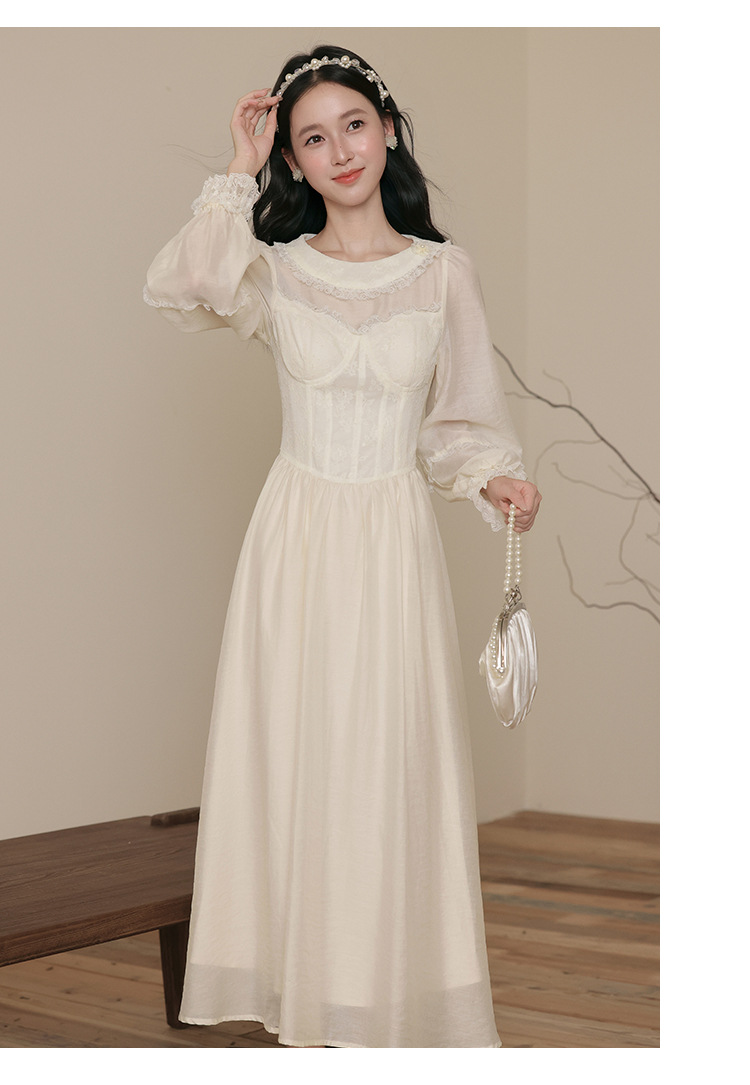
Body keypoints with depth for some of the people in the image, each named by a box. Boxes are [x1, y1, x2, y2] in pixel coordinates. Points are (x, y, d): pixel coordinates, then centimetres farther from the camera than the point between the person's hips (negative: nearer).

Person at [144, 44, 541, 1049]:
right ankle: (300, 975, 19)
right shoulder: (274, 269, 2)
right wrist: (238, 176, -13)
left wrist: (494, 479, -10)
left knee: (390, 756, 3)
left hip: (394, 539, 0)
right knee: (290, 746, 5)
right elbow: (177, 287, -20)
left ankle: (393, 988, 17)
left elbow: (459, 421, 9)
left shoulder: (443, 271, 4)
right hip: (297, 534, 1)